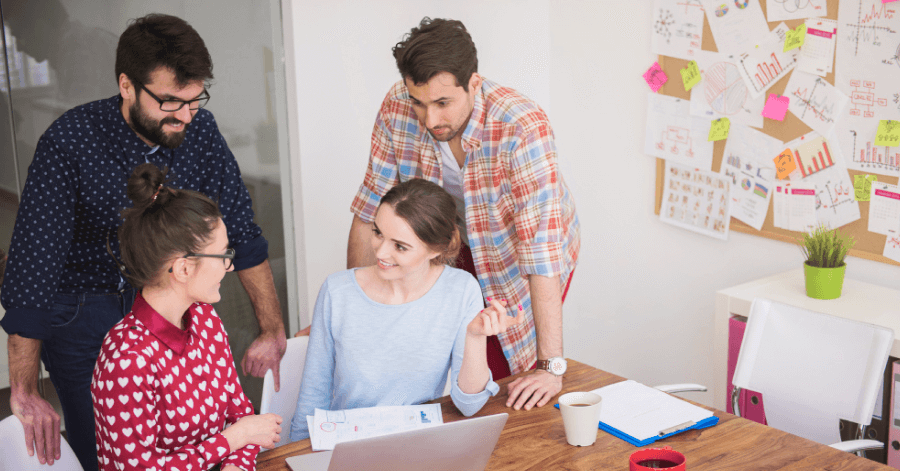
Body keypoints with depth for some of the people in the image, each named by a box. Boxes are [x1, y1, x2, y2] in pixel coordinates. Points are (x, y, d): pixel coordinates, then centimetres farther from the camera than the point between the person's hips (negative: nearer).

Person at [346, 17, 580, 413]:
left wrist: (550, 367, -39)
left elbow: (541, 248, -38)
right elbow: (370, 211, -12)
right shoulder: (397, 109, -22)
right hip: (458, 248, 4)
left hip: (518, 260, -3)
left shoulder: (522, 128, -36)